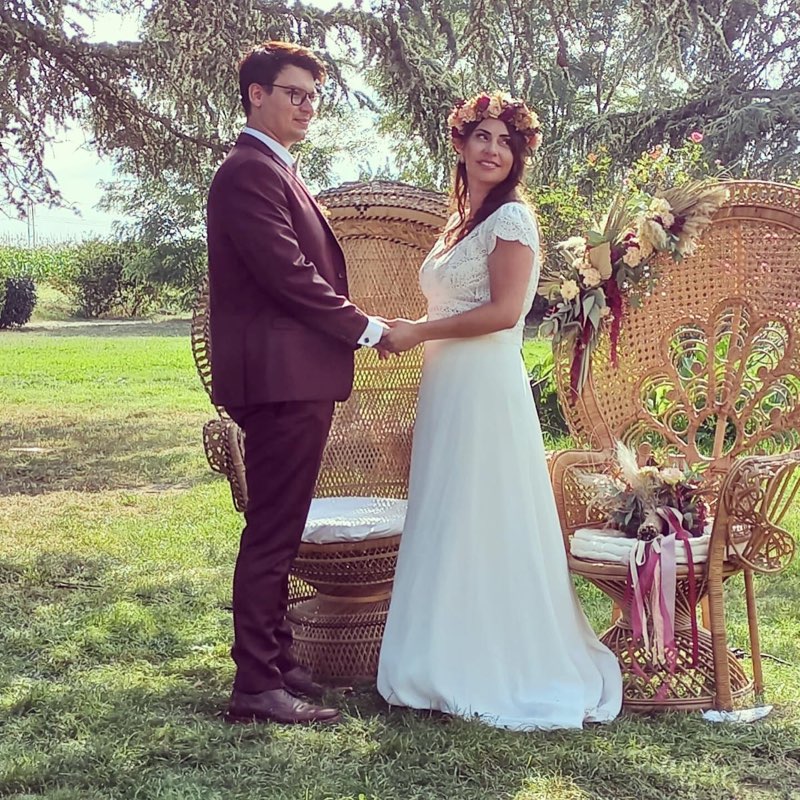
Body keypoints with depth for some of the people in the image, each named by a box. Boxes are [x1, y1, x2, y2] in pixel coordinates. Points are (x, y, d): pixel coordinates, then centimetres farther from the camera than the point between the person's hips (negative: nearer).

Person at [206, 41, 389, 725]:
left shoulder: (279, 173, 21)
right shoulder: (250, 172, -12)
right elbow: (291, 276, -19)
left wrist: (352, 326, 9)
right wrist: (367, 328, -9)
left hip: (297, 379, 11)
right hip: (279, 377, -11)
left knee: (278, 532, 17)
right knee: (272, 534, -6)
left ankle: (276, 660, 28)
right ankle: (257, 687, 1)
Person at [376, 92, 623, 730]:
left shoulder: (512, 217, -8)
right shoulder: (463, 221, 19)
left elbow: (503, 311, -17)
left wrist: (418, 332, -12)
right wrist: (409, 331, 8)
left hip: (485, 388, -9)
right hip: (449, 389, 9)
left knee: (480, 525, -3)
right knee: (449, 526, 11)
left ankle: (499, 671, 9)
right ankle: (456, 662, 20)